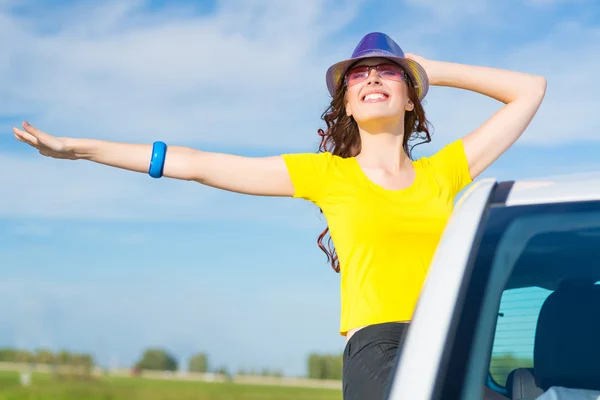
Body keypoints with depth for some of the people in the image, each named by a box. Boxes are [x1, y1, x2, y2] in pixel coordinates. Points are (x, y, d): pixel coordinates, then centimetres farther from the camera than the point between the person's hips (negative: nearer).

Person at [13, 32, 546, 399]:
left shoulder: (442, 172, 16)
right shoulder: (327, 174, 12)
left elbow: (530, 89, 23)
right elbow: (199, 164, 14)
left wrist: (431, 70, 20)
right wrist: (81, 148, 15)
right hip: (375, 346, -3)